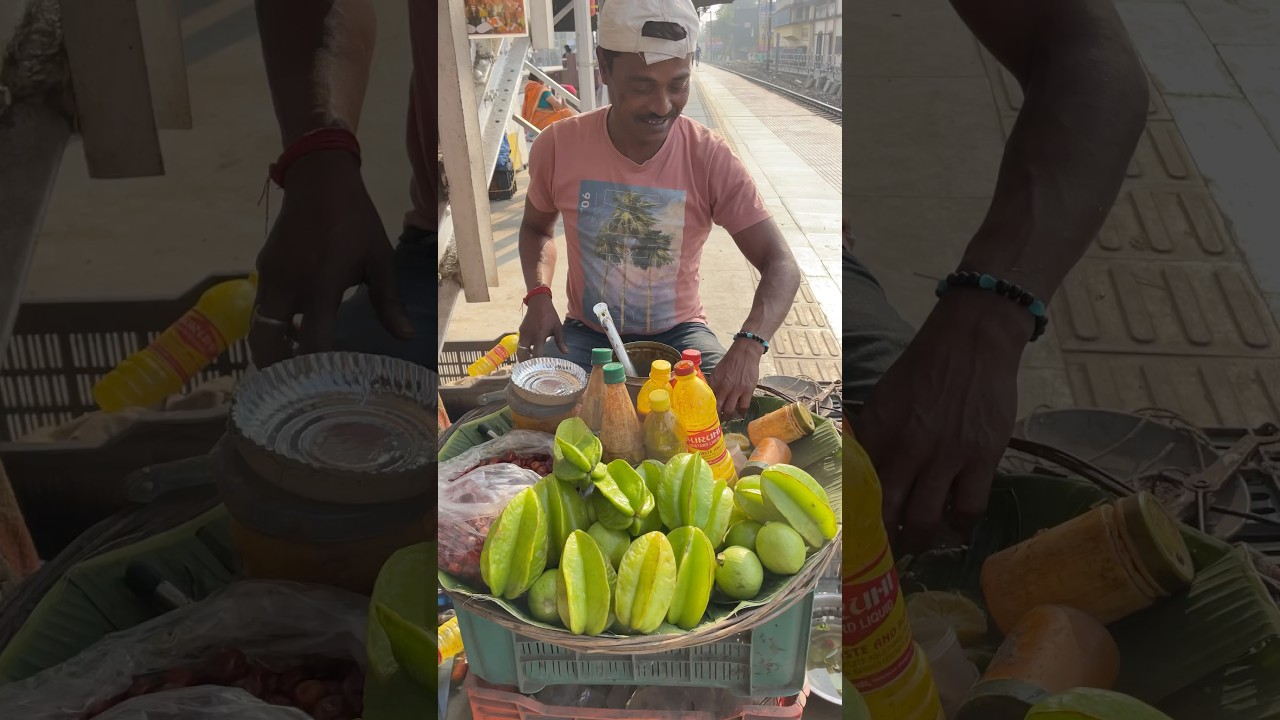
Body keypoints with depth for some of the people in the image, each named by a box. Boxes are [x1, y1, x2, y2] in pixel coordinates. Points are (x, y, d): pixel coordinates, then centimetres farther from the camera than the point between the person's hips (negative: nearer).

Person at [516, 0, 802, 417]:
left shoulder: (711, 160, -16)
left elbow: (781, 266, -18)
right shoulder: (559, 147, -11)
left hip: (678, 334, 0)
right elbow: (537, 227, 9)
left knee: (736, 411, -24)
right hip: (586, 333, 1)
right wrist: (539, 295, -12)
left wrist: (748, 346, -38)